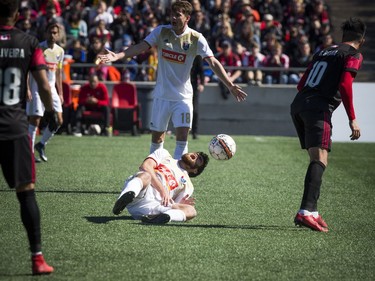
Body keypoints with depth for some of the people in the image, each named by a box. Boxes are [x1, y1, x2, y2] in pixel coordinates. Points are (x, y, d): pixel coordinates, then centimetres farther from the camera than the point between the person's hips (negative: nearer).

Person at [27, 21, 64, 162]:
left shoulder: (60, 51, 9)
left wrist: (60, 93, 15)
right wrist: (27, 89, -19)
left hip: (51, 87, 6)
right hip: (37, 87, -6)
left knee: (58, 120, 1)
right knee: (35, 119, -8)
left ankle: (42, 144, 19)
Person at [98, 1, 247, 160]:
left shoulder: (196, 39, -7)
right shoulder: (161, 32, -2)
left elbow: (213, 63, -11)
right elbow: (141, 47, -10)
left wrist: (230, 85, -21)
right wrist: (117, 56, -26)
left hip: (183, 97, -1)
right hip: (162, 94, 2)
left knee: (182, 137, -12)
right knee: (157, 137, 8)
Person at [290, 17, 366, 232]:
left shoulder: (324, 52, 25)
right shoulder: (354, 55, 5)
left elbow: (301, 84, 24)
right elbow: (345, 85, -10)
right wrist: (352, 119, -8)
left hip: (298, 104, 8)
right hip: (319, 108, -8)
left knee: (317, 159, 14)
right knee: (320, 160, -16)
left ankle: (312, 212, 9)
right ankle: (306, 211, -32)